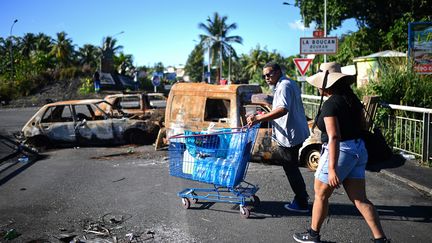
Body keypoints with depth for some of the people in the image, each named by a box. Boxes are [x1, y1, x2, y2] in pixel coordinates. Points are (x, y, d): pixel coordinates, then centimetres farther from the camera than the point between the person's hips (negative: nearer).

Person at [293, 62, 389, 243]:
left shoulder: (330, 104, -17)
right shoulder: (352, 99, 8)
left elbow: (334, 137, -24)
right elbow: (361, 125, 16)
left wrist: (332, 168, -25)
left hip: (340, 151, -8)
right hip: (359, 150, 8)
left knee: (320, 194, 10)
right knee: (360, 199, 11)